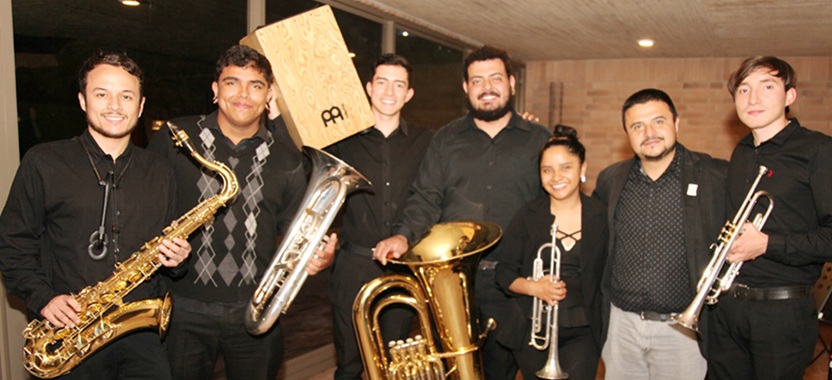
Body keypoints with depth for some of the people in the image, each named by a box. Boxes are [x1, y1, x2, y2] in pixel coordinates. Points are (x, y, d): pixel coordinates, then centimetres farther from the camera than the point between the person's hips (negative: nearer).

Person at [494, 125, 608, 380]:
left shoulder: (602, 218, -2)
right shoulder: (528, 217, -1)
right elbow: (504, 273, -1)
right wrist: (535, 287, -18)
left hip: (582, 332, -1)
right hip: (533, 329, 1)